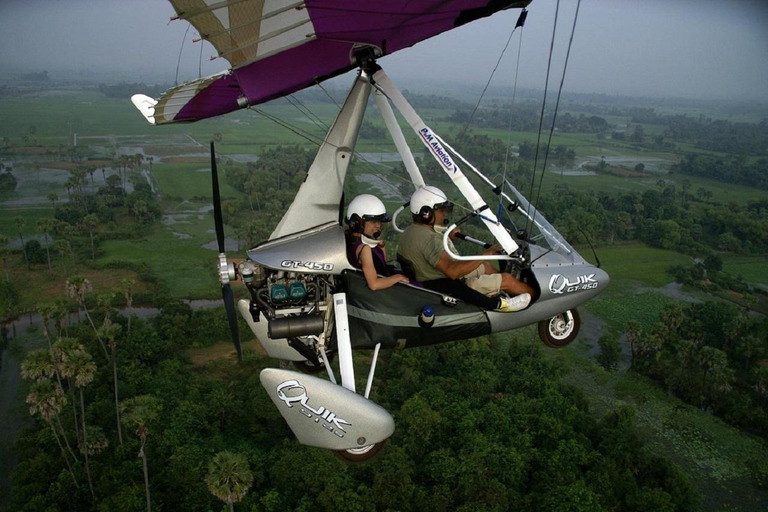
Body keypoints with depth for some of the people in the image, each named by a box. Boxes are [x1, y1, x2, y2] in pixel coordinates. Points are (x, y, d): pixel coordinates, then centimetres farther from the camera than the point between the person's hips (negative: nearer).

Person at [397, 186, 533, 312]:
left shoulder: (411, 231, 4)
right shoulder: (428, 238, -29)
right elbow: (452, 271, -38)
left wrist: (447, 236, 11)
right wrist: (485, 254, -33)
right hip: (450, 290, -10)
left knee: (485, 267, 23)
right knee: (507, 279, -1)